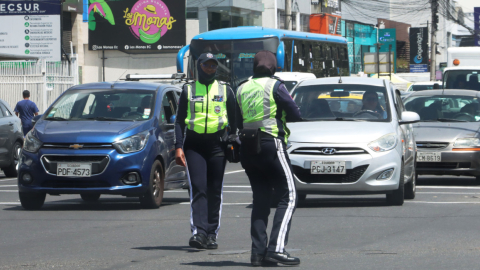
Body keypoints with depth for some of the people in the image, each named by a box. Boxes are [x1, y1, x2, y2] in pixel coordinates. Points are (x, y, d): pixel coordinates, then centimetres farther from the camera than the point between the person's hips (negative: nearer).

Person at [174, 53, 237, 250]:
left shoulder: (225, 91, 12)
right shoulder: (188, 90, 11)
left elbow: (234, 120, 14)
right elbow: (180, 120, 8)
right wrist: (178, 148, -2)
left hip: (217, 144, 1)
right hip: (194, 144, -1)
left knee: (215, 192, 1)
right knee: (198, 189, -13)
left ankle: (212, 234, 7)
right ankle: (198, 232, -22)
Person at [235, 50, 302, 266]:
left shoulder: (242, 89, 12)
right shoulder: (275, 86, -5)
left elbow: (239, 122, 15)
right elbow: (296, 115, -4)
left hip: (247, 148, 6)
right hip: (271, 143, -6)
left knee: (260, 199, 11)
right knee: (288, 196, -4)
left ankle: (258, 251, 4)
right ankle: (276, 248, -18)